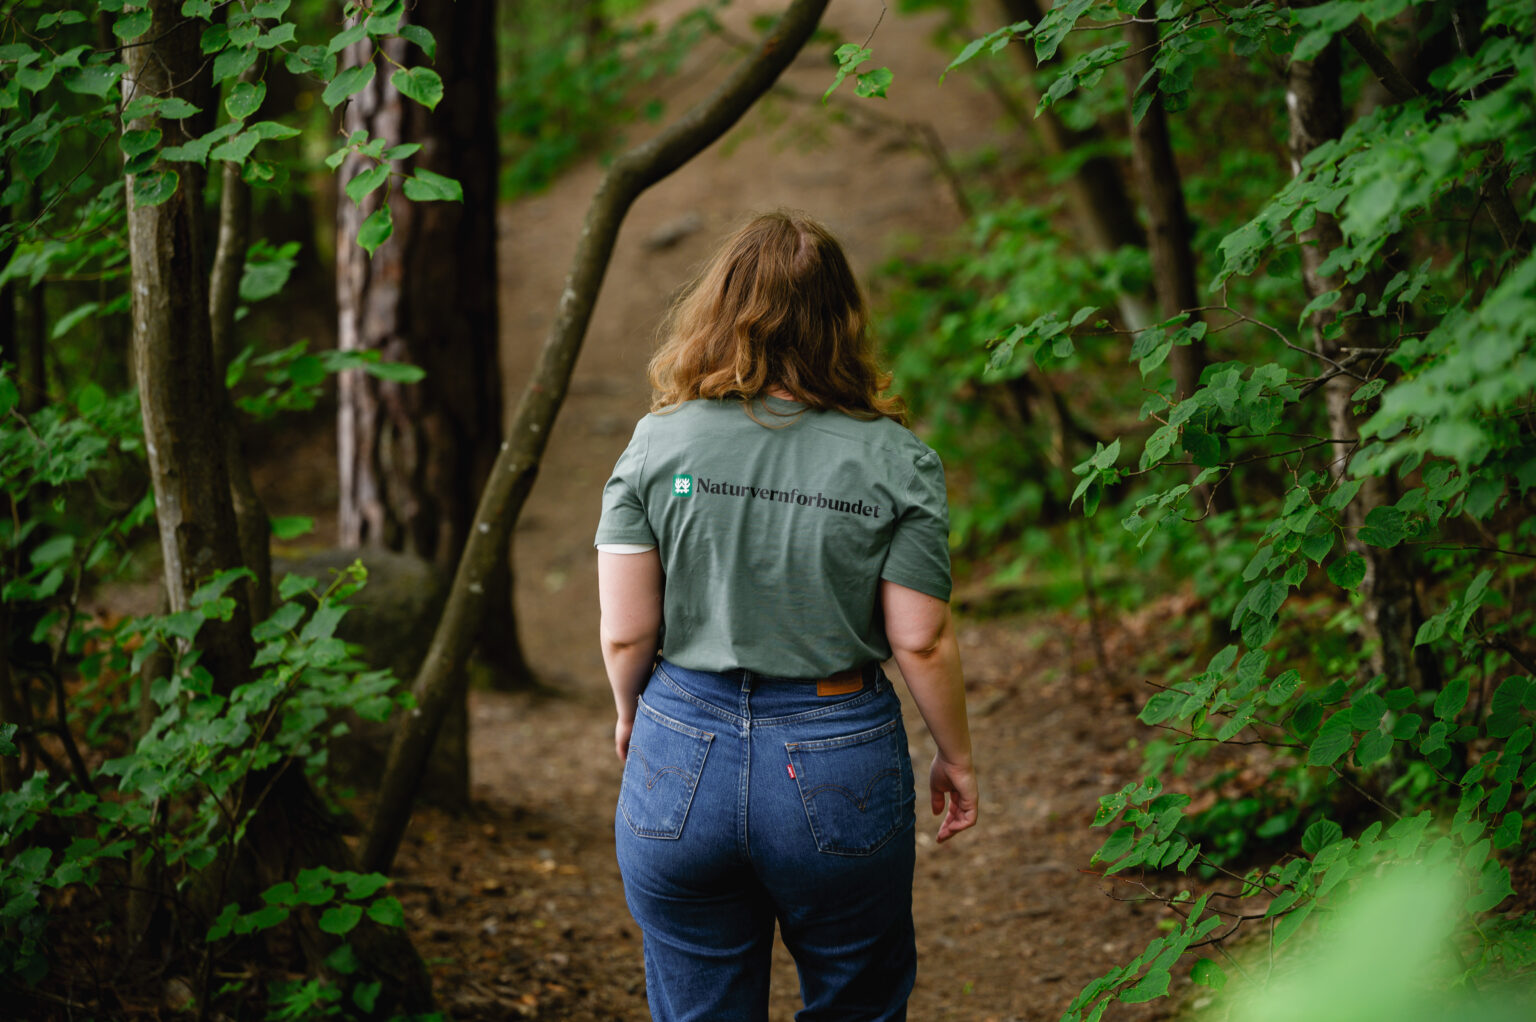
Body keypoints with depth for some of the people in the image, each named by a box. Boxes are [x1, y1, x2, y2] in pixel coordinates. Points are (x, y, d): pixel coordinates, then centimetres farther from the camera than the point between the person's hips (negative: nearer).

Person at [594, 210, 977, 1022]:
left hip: (681, 759, 1)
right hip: (838, 769, -1)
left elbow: (625, 633, -4)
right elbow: (922, 641, -7)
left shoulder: (658, 441, -5)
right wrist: (956, 758, 9)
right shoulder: (895, 461, -8)